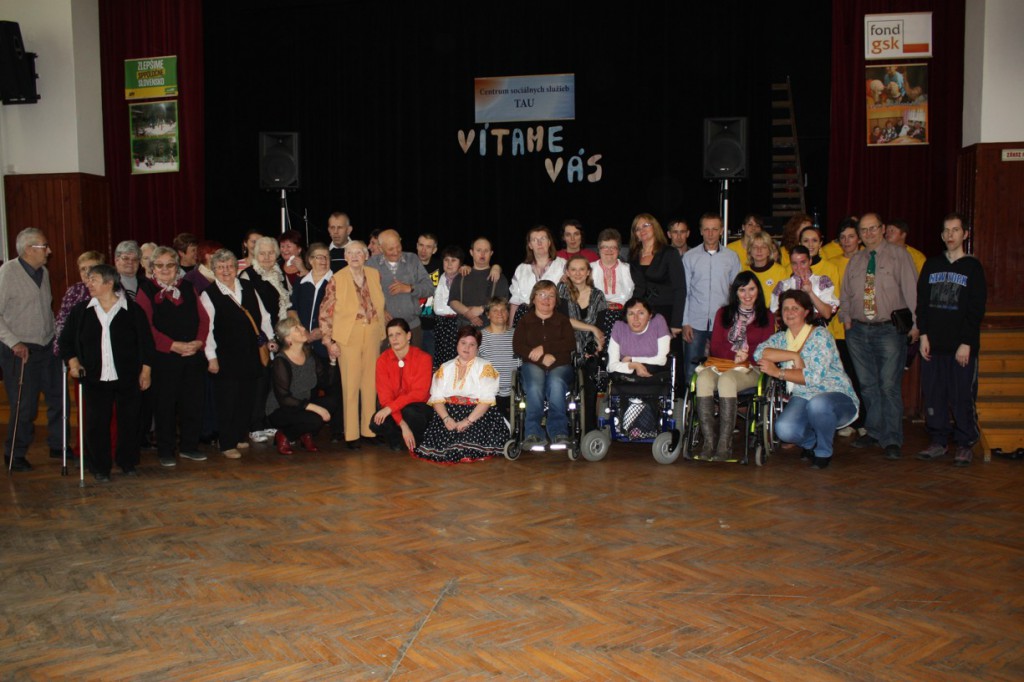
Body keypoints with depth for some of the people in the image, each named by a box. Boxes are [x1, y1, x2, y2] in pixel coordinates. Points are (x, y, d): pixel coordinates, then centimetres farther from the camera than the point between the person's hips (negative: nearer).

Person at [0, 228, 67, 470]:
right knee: (25, 408, -3)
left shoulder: (43, 272, 10)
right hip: (21, 351, -7)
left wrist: (55, 337, 9)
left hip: (47, 348, 7)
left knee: (58, 398, 12)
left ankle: (58, 446, 28)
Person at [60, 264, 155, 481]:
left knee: (129, 420, 5)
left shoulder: (132, 309, -2)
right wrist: (73, 362, 1)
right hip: (95, 378, 2)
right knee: (97, 422, 1)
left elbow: (145, 342, 2)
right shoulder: (82, 310, 6)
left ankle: (127, 462, 21)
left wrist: (145, 370, -1)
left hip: (128, 378, -2)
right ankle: (99, 467, 13)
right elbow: (66, 339, 14)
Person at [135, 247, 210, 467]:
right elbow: (147, 326, -8)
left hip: (193, 355, 4)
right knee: (165, 404, 2)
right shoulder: (146, 290, 1)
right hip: (163, 357, -4)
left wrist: (198, 342, -9)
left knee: (193, 402, 7)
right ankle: (165, 450, 13)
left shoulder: (188, 288, 13)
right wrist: (174, 345, -16)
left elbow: (203, 318, 8)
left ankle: (190, 446, 20)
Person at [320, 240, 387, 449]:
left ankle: (369, 429, 19)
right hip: (348, 337, -4)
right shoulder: (337, 279, -6)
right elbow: (325, 312, -5)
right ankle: (351, 434, 4)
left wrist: (382, 332, 13)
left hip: (372, 336, 4)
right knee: (350, 385, -2)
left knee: (371, 383, 9)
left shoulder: (374, 275, 6)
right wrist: (329, 341, -8)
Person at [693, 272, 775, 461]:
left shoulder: (766, 317, 17)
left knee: (727, 380, -37)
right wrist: (734, 355, -8)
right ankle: (709, 442, -39)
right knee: (703, 378, -35)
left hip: (749, 369, -2)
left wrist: (746, 356, -13)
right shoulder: (723, 313, 22)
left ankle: (724, 445, -40)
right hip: (721, 364, 2)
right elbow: (715, 346, 12)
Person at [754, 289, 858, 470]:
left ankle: (824, 452, -10)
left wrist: (778, 372, -17)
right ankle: (811, 442, 11)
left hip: (837, 396, -4)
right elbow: (758, 353, -12)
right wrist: (794, 356, -19)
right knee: (784, 430, -27)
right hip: (802, 398, 4)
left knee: (817, 404, -40)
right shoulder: (781, 338, 9)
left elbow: (814, 377, -19)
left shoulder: (820, 336, -8)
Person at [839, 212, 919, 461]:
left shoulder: (898, 254, 2)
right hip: (858, 329, 5)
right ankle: (874, 431, 22)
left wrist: (913, 323, -10)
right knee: (867, 384, 10)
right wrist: (846, 317, 5)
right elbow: (845, 293, 21)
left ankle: (892, 440, -1)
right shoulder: (855, 260, 15)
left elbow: (911, 290, -4)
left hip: (890, 329, -5)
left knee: (889, 385, -7)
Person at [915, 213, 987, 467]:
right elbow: (921, 302, 11)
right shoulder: (931, 265, 12)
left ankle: (965, 445, 10)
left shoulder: (973, 267, 1)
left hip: (961, 346, -3)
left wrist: (966, 343, -10)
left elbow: (977, 309, -3)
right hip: (933, 344, 3)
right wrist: (923, 335, 1)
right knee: (933, 395, 6)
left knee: (963, 397, -1)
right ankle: (938, 441, 16)